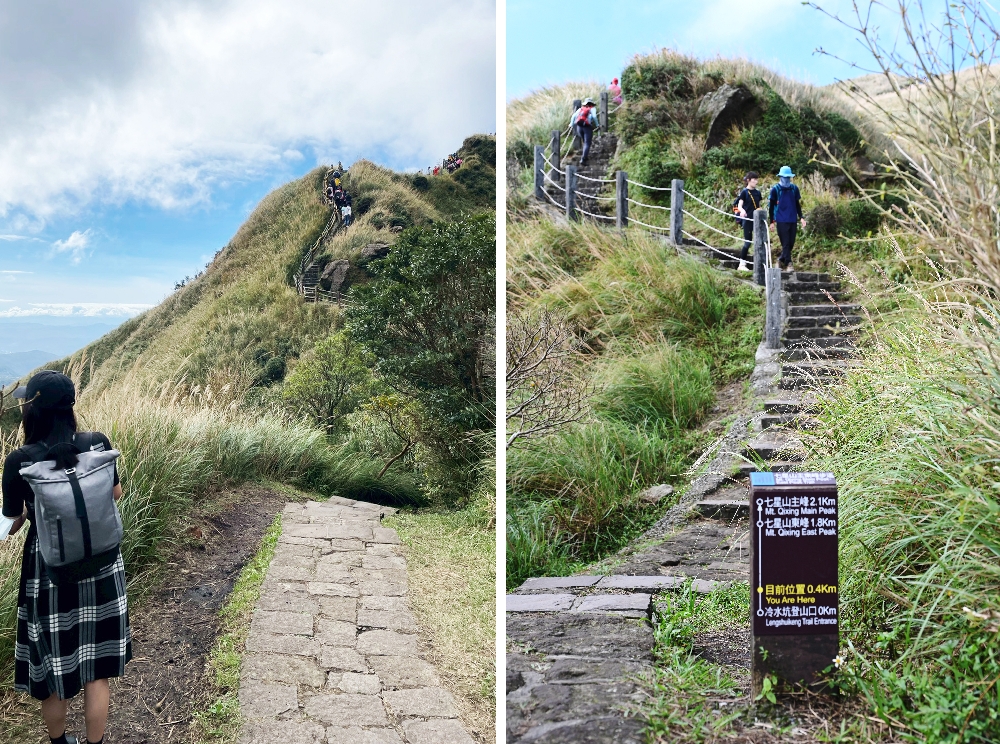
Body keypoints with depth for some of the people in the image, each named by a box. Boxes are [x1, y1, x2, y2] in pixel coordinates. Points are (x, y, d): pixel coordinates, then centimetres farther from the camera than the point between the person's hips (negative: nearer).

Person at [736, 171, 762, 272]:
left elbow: (759, 207, 17)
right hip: (747, 220, -5)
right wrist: (742, 210, -34)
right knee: (747, 242, -3)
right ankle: (742, 264, 7)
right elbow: (739, 205, -13)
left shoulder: (757, 193, 11)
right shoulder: (744, 192, -5)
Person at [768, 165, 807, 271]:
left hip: (792, 221, 5)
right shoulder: (775, 189, -3)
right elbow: (770, 206, 0)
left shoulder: (794, 188, 9)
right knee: (785, 243, -6)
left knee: (791, 243, 8)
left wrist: (801, 217, 10)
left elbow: (797, 204, 18)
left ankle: (781, 260, 24)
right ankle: (788, 264, -6)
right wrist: (772, 221, -4)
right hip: (781, 221, -4)